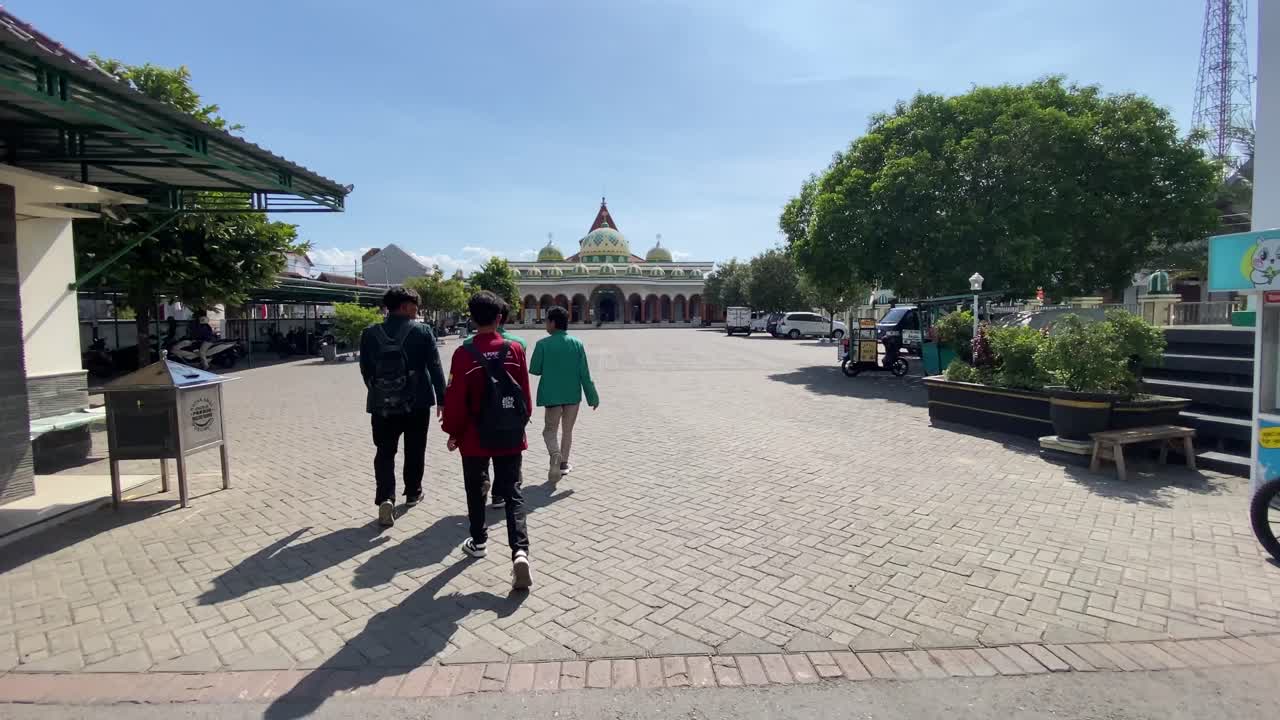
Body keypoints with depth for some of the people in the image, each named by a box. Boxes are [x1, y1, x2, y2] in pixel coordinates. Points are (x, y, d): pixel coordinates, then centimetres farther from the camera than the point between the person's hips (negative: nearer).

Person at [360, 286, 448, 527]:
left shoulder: (370, 334, -1)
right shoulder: (422, 331, -7)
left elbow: (365, 370, 6)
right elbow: (435, 368, -7)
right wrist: (441, 399, -1)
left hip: (382, 404, 1)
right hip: (416, 402, -1)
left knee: (384, 453, 7)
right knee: (414, 450, 16)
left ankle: (386, 498, -8)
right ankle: (413, 492, 29)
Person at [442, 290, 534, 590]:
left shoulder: (464, 353, -11)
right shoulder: (515, 349, -4)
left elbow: (455, 399, -9)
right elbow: (525, 394, 1)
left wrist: (453, 432, 5)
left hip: (475, 438, -1)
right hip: (511, 436, 1)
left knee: (476, 491, 19)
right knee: (513, 494, 5)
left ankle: (478, 542, 33)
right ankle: (520, 552, -10)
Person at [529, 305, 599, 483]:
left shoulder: (543, 344, -11)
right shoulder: (577, 343, -4)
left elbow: (534, 369, -4)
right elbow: (584, 373, -4)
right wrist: (592, 396, 2)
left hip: (552, 395, -2)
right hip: (573, 394, 2)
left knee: (550, 430, 8)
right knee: (567, 430, 17)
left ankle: (555, 455, -19)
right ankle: (563, 463, 23)